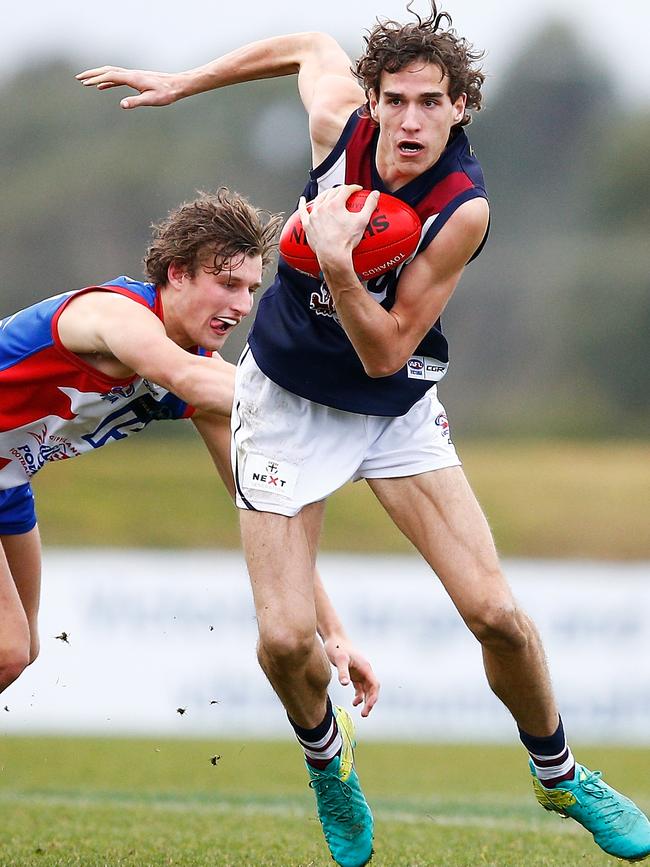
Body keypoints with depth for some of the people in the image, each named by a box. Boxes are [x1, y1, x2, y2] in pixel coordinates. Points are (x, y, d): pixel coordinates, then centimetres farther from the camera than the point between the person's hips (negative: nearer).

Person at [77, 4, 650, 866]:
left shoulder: (463, 209, -25)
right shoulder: (340, 122, -18)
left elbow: (385, 352, -24)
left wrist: (337, 267, -39)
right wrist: (178, 83, 13)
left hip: (395, 407, -1)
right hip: (286, 399, 1)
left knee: (496, 614, -10)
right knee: (286, 640, -10)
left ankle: (559, 775, 18)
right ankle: (328, 760, 24)